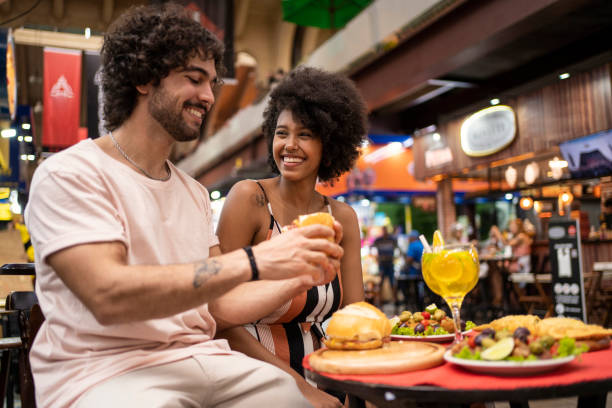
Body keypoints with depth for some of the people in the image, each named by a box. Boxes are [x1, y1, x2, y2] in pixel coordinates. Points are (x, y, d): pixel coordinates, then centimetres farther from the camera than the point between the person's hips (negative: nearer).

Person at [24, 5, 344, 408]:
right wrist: (252, 262, -23)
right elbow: (108, 296, -20)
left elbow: (217, 304, 14)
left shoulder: (196, 193, 17)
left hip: (204, 358, 5)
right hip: (103, 371, -5)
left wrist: (298, 278, -2)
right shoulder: (69, 175, -5)